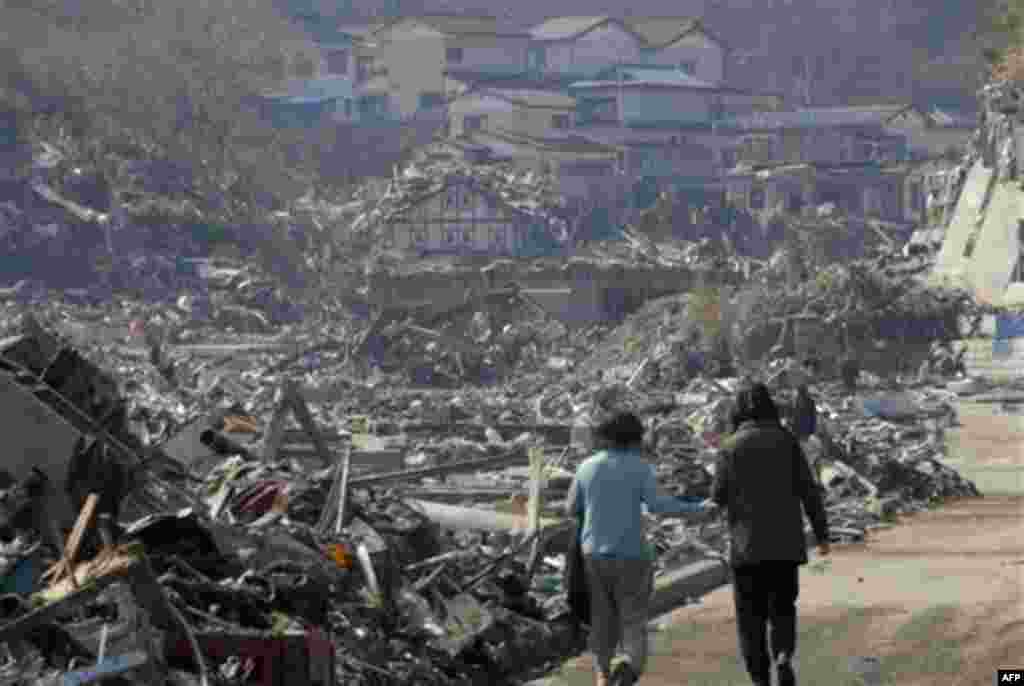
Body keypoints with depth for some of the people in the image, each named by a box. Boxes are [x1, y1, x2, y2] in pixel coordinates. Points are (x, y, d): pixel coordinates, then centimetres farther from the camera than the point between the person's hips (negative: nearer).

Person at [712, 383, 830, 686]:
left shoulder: (731, 447, -4)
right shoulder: (786, 441, 0)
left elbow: (719, 497, -2)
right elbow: (809, 490, -3)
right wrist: (822, 533, 4)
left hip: (747, 544, -1)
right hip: (785, 542, 1)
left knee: (751, 616, 10)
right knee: (782, 609, 13)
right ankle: (783, 658, -15)